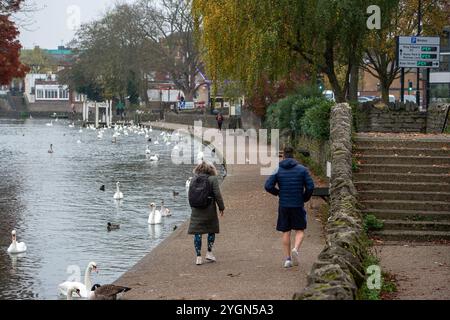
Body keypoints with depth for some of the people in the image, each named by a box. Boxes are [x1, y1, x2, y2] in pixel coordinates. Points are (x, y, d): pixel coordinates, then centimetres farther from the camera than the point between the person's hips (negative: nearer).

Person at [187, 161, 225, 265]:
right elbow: (217, 195, -8)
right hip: (209, 210, -3)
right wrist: (221, 207, 0)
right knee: (211, 230, 15)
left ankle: (198, 257, 1)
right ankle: (209, 253, 14)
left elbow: (190, 195, 12)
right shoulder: (212, 179, -4)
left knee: (197, 233, 3)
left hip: (196, 210, 3)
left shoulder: (193, 179, 9)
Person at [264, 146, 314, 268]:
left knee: (286, 232, 10)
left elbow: (268, 186, -9)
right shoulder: (302, 169, -3)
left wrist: (278, 193, 9)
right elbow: (310, 186, -9)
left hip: (283, 205, 1)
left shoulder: (277, 170, -1)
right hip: (298, 205, -1)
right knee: (300, 230, 9)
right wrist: (305, 198, 8)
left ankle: (287, 259, 9)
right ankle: (295, 249, -17)